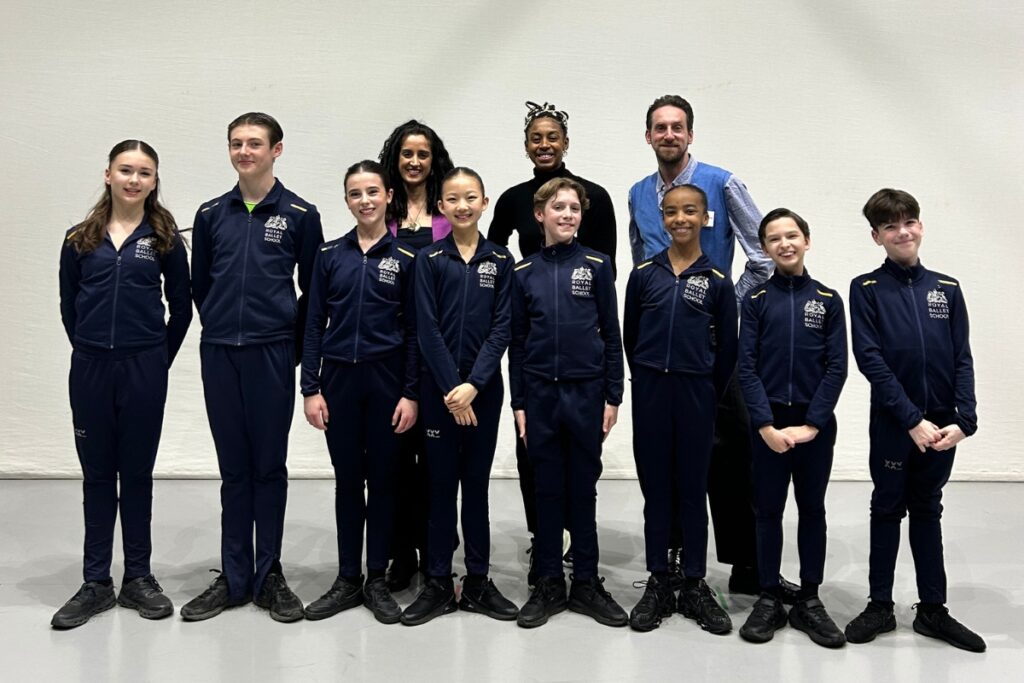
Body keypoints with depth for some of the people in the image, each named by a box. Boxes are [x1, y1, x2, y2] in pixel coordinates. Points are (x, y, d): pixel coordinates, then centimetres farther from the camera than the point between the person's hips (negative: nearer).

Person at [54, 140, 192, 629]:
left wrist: (158, 359, 7)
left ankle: (138, 578, 19)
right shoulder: (81, 238, 5)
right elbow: (69, 306, 11)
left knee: (136, 473, 7)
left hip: (144, 369, -1)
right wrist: (92, 350, 8)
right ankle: (96, 583, 18)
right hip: (90, 368, 2)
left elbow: (181, 307, 6)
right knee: (97, 474, 9)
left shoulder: (163, 237, 2)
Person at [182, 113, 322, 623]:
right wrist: (221, 328, 10)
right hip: (219, 352, 3)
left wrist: (291, 339, 3)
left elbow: (313, 289, 5)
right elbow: (200, 284, 15)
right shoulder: (211, 214, 8)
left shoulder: (299, 214, 0)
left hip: (272, 353, -3)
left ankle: (269, 576, 15)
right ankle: (234, 578, 17)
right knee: (233, 468, 9)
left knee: (269, 466, 4)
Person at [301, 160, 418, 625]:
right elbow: (314, 324, 4)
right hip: (339, 377, 1)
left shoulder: (405, 258, 0)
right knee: (347, 479, 9)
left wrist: (411, 394, -6)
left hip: (387, 378, -1)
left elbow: (414, 331, -1)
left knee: (382, 478, 6)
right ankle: (348, 579, 19)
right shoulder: (330, 255, 4)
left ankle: (377, 581, 17)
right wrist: (311, 388, -3)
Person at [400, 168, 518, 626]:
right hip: (439, 385, -1)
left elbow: (502, 327, -2)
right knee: (441, 483, 4)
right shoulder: (429, 259, 1)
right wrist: (451, 387, -12)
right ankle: (438, 584, 13)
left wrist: (474, 384, -13)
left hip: (484, 386, 1)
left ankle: (478, 583, 17)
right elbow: (427, 328, -5)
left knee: (476, 483, 8)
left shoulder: (501, 260, 4)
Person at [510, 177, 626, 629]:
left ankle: (586, 583, 19)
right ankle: (548, 584, 17)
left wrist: (613, 397, -1)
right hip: (540, 392, 1)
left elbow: (611, 334, 3)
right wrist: (519, 403, 4)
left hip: (586, 391, -1)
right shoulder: (524, 273, 5)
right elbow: (517, 342, 7)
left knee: (583, 489, 7)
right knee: (547, 489, 7)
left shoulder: (596, 265, 2)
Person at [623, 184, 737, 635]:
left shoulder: (717, 282, 0)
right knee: (655, 487, 7)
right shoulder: (644, 273, 3)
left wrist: (708, 394, 6)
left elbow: (727, 348, 5)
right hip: (650, 392, 1)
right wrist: (648, 383, 11)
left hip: (696, 394, -1)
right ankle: (657, 584, 18)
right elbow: (630, 336, 9)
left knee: (693, 489, 7)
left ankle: (695, 585, 18)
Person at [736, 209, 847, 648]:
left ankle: (809, 601, 19)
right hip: (768, 423, 0)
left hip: (815, 423, 1)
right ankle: (769, 599, 16)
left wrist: (811, 425, -11)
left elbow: (837, 367, -2)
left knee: (812, 510, 9)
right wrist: (766, 425, -13)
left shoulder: (828, 300, 3)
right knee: (768, 510, 6)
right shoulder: (755, 301, 2)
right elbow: (747, 367, -3)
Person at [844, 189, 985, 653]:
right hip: (892, 423, -3)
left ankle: (933, 610, 22)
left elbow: (962, 359, 3)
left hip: (942, 423, 3)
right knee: (888, 509, 8)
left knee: (927, 511, 13)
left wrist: (963, 419, -10)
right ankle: (880, 606, 20)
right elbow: (870, 360, -11)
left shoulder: (947, 289, 6)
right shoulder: (866, 289, -4)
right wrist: (912, 420, -16)